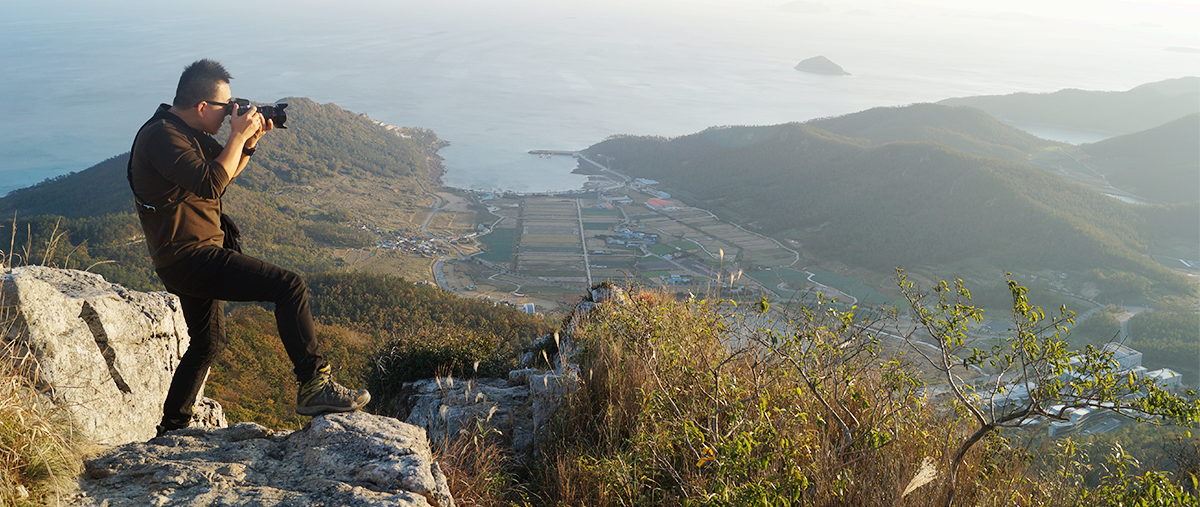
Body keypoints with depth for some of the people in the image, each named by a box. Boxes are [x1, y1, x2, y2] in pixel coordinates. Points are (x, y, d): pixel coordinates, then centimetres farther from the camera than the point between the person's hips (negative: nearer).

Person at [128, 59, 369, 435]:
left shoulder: (184, 132, 14)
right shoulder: (161, 136, -16)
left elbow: (222, 172, 24)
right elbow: (211, 182, -28)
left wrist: (249, 141, 8)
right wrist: (238, 136, -18)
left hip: (189, 255, 11)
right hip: (190, 257, -11)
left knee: (208, 343, 23)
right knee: (289, 286, -20)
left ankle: (172, 429, 35)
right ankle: (314, 386, -22)